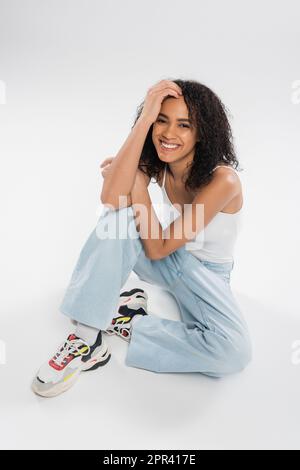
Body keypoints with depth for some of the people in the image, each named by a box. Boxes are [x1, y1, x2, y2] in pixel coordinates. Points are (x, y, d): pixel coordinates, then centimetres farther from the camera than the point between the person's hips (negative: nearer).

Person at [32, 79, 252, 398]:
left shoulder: (223, 180, -26)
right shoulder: (155, 164, -11)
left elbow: (158, 248, -25)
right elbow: (111, 199, -35)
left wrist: (137, 184, -26)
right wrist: (144, 119, -33)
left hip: (207, 272, -2)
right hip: (166, 258, 3)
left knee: (234, 353, -30)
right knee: (119, 219, -29)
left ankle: (126, 322, -14)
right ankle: (87, 337, -22)